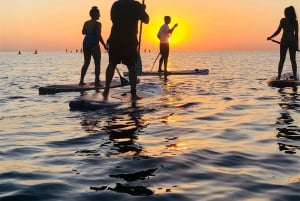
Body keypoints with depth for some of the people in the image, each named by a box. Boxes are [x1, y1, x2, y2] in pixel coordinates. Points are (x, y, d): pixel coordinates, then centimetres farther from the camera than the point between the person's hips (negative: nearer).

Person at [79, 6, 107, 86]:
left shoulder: (86, 23, 8)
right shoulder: (97, 24, -11)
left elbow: (83, 32, 21)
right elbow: (99, 36, -17)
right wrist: (104, 45, -12)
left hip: (86, 43, 7)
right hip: (94, 44, -7)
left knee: (86, 63, 15)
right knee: (97, 63, 4)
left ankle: (81, 80, 13)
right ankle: (97, 81, 0)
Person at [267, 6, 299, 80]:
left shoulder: (283, 20, -3)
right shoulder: (295, 22, 4)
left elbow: (278, 31, -4)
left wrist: (270, 37, 7)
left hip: (284, 41, -2)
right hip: (293, 41, 2)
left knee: (282, 59, 3)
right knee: (293, 59, 5)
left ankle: (279, 76, 1)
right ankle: (295, 76, 2)